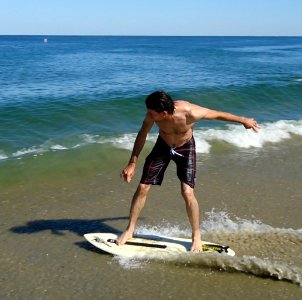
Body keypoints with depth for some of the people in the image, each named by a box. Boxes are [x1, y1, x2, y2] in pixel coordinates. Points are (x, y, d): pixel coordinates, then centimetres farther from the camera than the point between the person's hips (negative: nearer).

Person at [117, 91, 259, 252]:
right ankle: (129, 231, 15)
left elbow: (218, 114, -19)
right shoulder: (152, 114, -30)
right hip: (163, 146, 2)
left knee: (187, 193, -14)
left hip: (186, 148, -2)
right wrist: (132, 163, -10)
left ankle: (196, 236, 8)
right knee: (142, 187, -1)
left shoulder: (190, 112, -37)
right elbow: (142, 135, -11)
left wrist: (243, 120, -4)